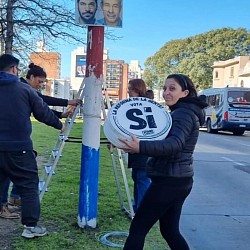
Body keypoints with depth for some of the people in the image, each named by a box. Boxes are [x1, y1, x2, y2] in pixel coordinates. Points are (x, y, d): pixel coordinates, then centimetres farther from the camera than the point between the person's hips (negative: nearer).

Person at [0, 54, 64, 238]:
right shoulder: (24, 89, -3)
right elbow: (43, 112, 3)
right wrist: (59, 124, 19)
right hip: (19, 147, -4)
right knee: (29, 185, 6)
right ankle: (31, 226, 8)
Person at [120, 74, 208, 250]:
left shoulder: (184, 113, -14)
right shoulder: (183, 112, 16)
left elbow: (174, 144, -32)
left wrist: (141, 147, -44)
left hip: (169, 181, -10)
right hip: (178, 180, 10)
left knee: (138, 228, -4)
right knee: (170, 231, 17)